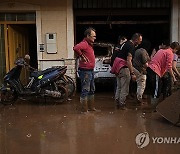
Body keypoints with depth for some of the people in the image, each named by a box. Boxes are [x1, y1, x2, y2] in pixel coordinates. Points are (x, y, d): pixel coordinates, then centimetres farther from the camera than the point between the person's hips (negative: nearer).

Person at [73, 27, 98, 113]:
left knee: (92, 90, 18)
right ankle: (84, 110, 2)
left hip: (90, 70, 11)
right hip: (85, 71, -11)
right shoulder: (84, 44, -17)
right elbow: (76, 48, -38)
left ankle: (91, 107, 30)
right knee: (85, 91, -5)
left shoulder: (89, 44, 15)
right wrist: (82, 56, -25)